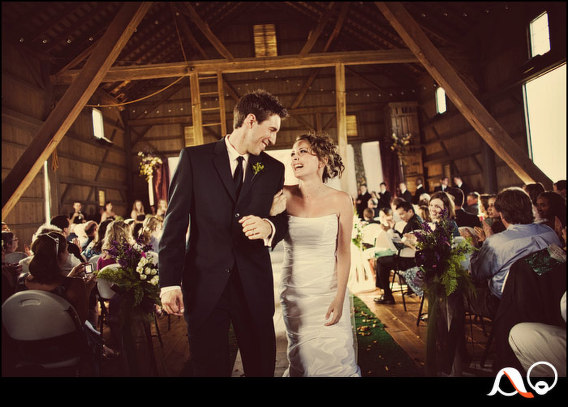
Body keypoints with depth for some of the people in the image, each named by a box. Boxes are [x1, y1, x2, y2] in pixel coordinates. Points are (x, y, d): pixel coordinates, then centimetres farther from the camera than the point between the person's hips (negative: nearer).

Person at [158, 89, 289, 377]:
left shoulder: (273, 169, 8)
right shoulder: (194, 158, 0)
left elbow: (283, 221, 12)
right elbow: (175, 222, -2)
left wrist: (269, 227, -13)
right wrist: (169, 282, -8)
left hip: (255, 286, 3)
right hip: (204, 285, -2)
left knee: (262, 366, 11)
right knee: (208, 367, 9)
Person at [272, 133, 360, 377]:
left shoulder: (340, 201, -6)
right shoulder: (284, 195, -4)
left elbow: (343, 253, -5)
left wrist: (339, 299, -8)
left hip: (329, 291, -1)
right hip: (294, 290, 1)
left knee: (334, 358, 8)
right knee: (302, 359, 13)